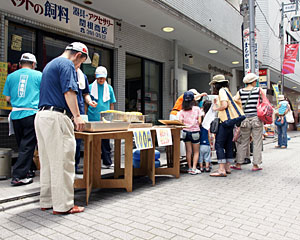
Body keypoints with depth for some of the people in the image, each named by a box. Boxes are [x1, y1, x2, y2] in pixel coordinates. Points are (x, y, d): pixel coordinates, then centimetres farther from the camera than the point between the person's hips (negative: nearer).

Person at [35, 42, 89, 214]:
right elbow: (69, 91, -17)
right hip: (57, 117, -10)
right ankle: (63, 205, 1)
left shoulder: (50, 64, 26)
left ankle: (47, 201, 23)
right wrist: (77, 116, -19)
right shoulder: (67, 64, -5)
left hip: (42, 115, 10)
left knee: (47, 162, 14)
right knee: (63, 163, -5)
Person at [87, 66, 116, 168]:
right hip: (93, 119, -1)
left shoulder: (109, 88, 8)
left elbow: (111, 104, 12)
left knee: (105, 141, 4)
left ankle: (107, 162, 11)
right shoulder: (90, 87, 3)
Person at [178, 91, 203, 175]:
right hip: (195, 132, -2)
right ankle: (194, 168, 5)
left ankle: (190, 168, 16)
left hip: (185, 132, 2)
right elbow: (199, 121, -5)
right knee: (196, 151, 9)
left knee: (188, 151, 10)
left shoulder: (182, 111, -1)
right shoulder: (197, 109, -3)